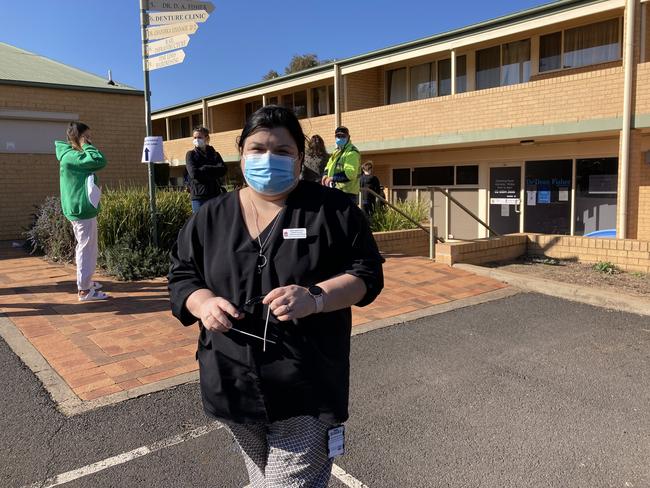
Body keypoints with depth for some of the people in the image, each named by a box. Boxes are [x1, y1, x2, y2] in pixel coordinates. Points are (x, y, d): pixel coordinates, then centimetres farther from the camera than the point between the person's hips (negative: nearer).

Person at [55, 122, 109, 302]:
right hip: (83, 209, -11)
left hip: (80, 208, 11)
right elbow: (99, 161, -27)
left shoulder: (72, 155, 14)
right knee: (86, 249, -6)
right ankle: (84, 290, -1)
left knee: (84, 248, 20)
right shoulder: (72, 157, -18)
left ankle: (85, 281, 32)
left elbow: (95, 162, 16)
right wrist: (86, 145, -17)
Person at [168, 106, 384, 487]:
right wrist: (204, 303, -12)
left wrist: (315, 298, -23)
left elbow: (366, 272, -5)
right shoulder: (212, 217, 5)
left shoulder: (333, 210, -4)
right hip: (235, 386, 4)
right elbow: (182, 276, 10)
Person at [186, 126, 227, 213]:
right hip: (198, 196, -2)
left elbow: (223, 170, -4)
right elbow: (194, 173, -9)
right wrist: (213, 173, -6)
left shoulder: (215, 154, 13)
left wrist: (205, 168, -8)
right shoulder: (191, 154, 6)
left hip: (215, 195, 3)